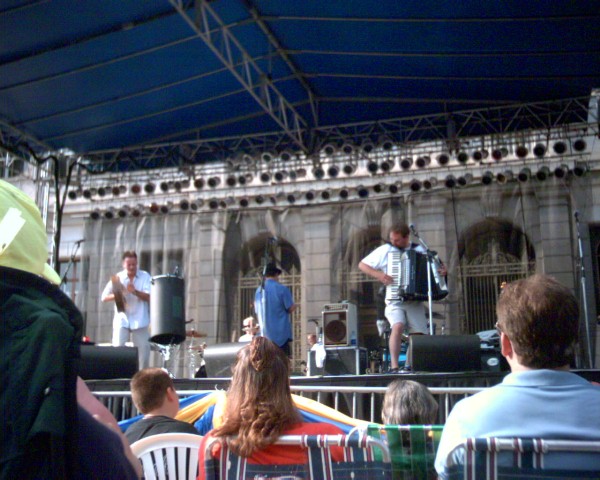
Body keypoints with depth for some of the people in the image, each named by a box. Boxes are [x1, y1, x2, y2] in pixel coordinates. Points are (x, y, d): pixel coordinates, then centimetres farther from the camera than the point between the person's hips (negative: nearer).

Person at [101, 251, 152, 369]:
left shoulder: (145, 276, 0)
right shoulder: (118, 278, 1)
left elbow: (149, 297, -10)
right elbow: (104, 297, 0)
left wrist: (135, 292, -26)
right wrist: (116, 295, -20)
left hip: (140, 321, 0)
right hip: (122, 319, 0)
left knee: (143, 350, 2)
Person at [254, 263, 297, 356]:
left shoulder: (259, 290, 5)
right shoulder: (282, 289, -9)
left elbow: (257, 311, 13)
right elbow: (290, 308, -9)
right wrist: (295, 306, 12)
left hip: (265, 334, 5)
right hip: (281, 333, -5)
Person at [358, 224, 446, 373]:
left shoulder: (419, 250, 8)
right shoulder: (385, 250, 1)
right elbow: (362, 265, 3)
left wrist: (442, 271, -4)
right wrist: (379, 275, -12)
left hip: (414, 301, 3)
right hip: (394, 301, -3)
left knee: (418, 334, -3)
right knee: (398, 326, -26)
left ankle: (411, 366, 17)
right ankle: (394, 366, -22)